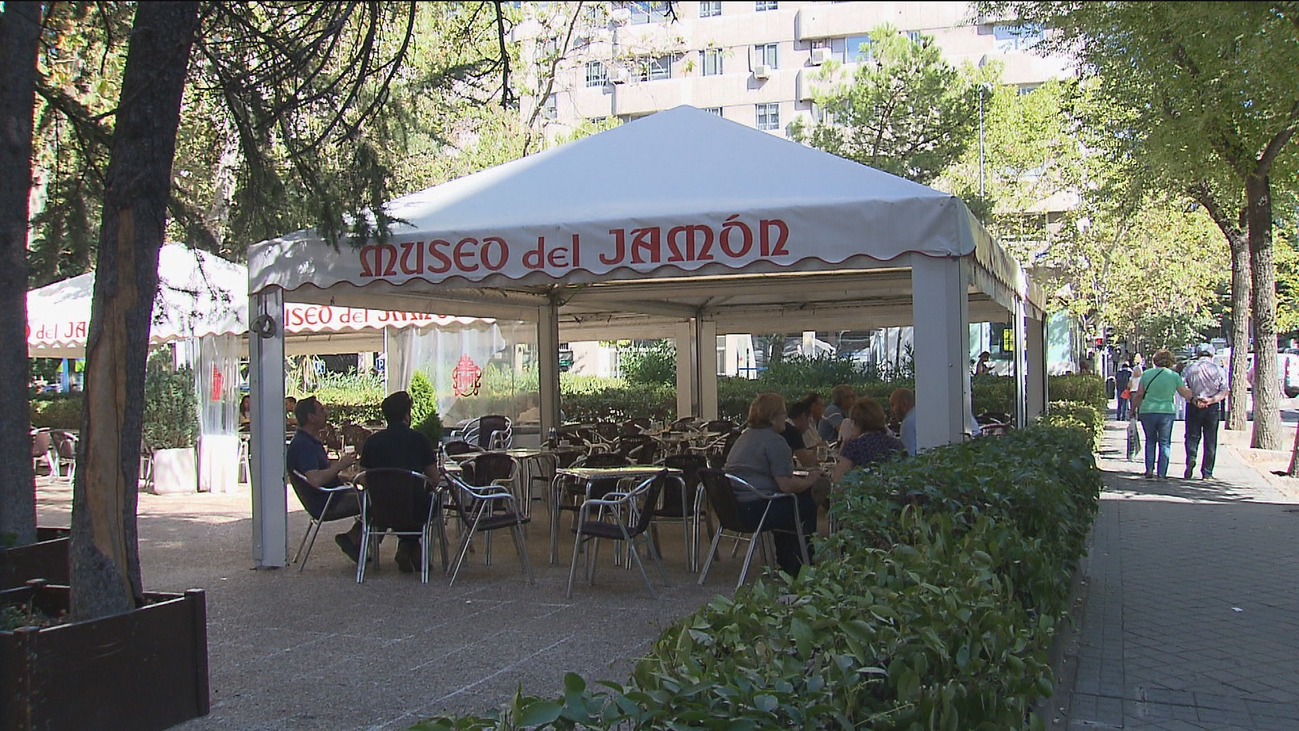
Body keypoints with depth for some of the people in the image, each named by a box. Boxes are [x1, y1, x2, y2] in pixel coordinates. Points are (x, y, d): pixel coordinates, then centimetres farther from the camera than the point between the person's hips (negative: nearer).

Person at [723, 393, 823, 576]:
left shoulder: (745, 436, 20)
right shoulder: (774, 441, -12)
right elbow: (786, 485, -17)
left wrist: (804, 478, 23)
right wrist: (809, 480, 1)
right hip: (755, 510, -10)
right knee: (807, 504, 5)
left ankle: (785, 564, 30)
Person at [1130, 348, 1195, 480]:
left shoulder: (1147, 374, 2)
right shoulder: (1174, 375, 0)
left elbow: (1139, 394, 2)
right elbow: (1186, 394, 3)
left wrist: (1133, 408, 12)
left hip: (1147, 411, 1)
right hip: (1166, 412, -1)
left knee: (1150, 441, 18)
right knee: (1164, 443, 9)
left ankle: (1149, 469, 8)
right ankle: (1162, 473, 5)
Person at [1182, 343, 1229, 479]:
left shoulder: (1188, 369, 2)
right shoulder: (1218, 370, 2)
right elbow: (1225, 391, -5)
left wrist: (1193, 399, -14)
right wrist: (1211, 400, -12)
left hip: (1193, 407, 0)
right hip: (1213, 407, 0)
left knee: (1192, 436, 9)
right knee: (1210, 441, 6)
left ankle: (1191, 458, -18)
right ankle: (1207, 473, 7)